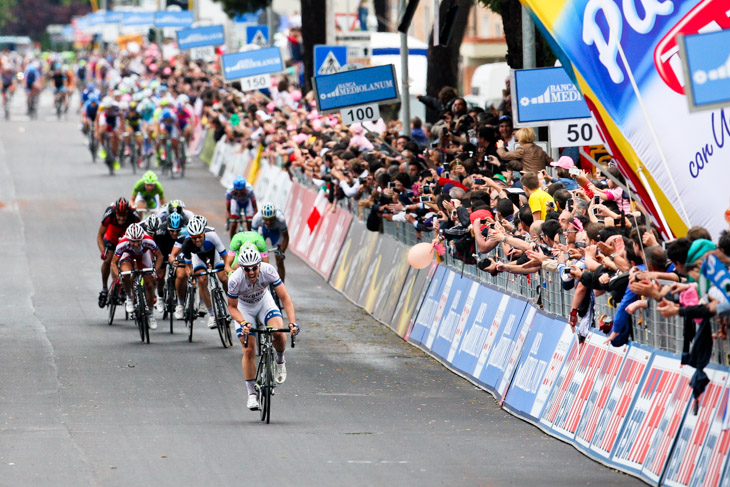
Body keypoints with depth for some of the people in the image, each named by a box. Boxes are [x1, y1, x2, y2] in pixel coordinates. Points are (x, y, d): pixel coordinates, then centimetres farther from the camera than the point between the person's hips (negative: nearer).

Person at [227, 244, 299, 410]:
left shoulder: (268, 271, -32)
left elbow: (285, 298, -28)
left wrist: (292, 322, -39)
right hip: (244, 308, -1)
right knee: (248, 351, -9)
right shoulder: (235, 280, -33)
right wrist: (243, 323, -35)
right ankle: (252, 393, 5)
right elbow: (232, 307, -18)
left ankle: (280, 360, 4)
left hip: (264, 302, 1)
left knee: (278, 331, -28)